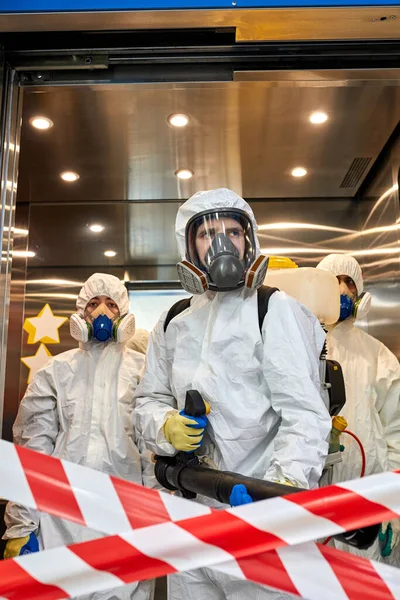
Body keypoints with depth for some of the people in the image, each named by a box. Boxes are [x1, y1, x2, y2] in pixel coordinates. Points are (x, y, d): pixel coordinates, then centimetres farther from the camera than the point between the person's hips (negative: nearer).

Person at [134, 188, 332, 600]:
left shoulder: (275, 311, -5)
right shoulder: (172, 326, 12)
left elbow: (303, 411, -14)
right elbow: (148, 401, 16)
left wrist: (288, 483, -29)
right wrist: (166, 427, -7)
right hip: (189, 514, 5)